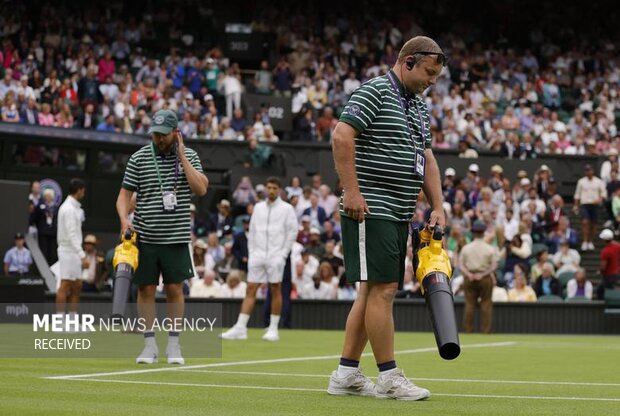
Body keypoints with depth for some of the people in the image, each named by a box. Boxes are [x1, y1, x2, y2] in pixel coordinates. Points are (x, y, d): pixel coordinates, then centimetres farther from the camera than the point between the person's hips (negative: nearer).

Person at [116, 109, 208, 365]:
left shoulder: (189, 156, 3)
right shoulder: (139, 158, 2)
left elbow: (201, 189, -9)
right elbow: (125, 194, 3)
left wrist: (182, 157, -10)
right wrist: (124, 220, -14)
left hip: (176, 238, 0)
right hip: (145, 236, 0)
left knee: (175, 289, 2)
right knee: (146, 289, 2)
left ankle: (173, 345, 12)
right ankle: (150, 345, 10)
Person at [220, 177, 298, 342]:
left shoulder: (287, 209, 0)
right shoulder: (258, 207, 13)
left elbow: (292, 232, -2)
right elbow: (252, 231, 15)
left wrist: (283, 254, -8)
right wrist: (251, 252, 7)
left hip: (276, 256, -4)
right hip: (258, 254, 4)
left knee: (275, 290, 0)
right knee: (250, 290, -1)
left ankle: (273, 329, 6)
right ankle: (240, 328, -4)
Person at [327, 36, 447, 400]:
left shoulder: (419, 107, 20)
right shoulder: (375, 92, -8)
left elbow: (427, 158, 23)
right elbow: (341, 136, -18)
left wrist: (437, 206, 14)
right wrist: (352, 190, -21)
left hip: (399, 214, 10)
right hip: (371, 210, -10)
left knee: (375, 290, 9)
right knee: (382, 288, -9)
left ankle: (346, 373, 14)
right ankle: (389, 377, -5)